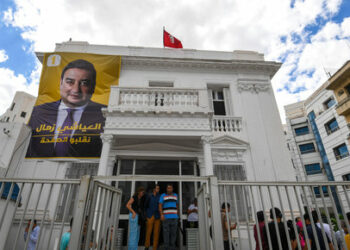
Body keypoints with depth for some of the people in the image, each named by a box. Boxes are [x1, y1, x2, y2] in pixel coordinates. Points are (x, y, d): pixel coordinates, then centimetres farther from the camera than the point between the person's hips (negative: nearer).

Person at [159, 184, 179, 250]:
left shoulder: (175, 195, 11)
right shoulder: (163, 196, 0)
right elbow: (160, 206, -6)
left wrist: (177, 215, 14)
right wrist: (161, 215, -18)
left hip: (174, 217, 3)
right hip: (166, 216, -3)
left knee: (173, 232, 2)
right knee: (166, 232, -4)